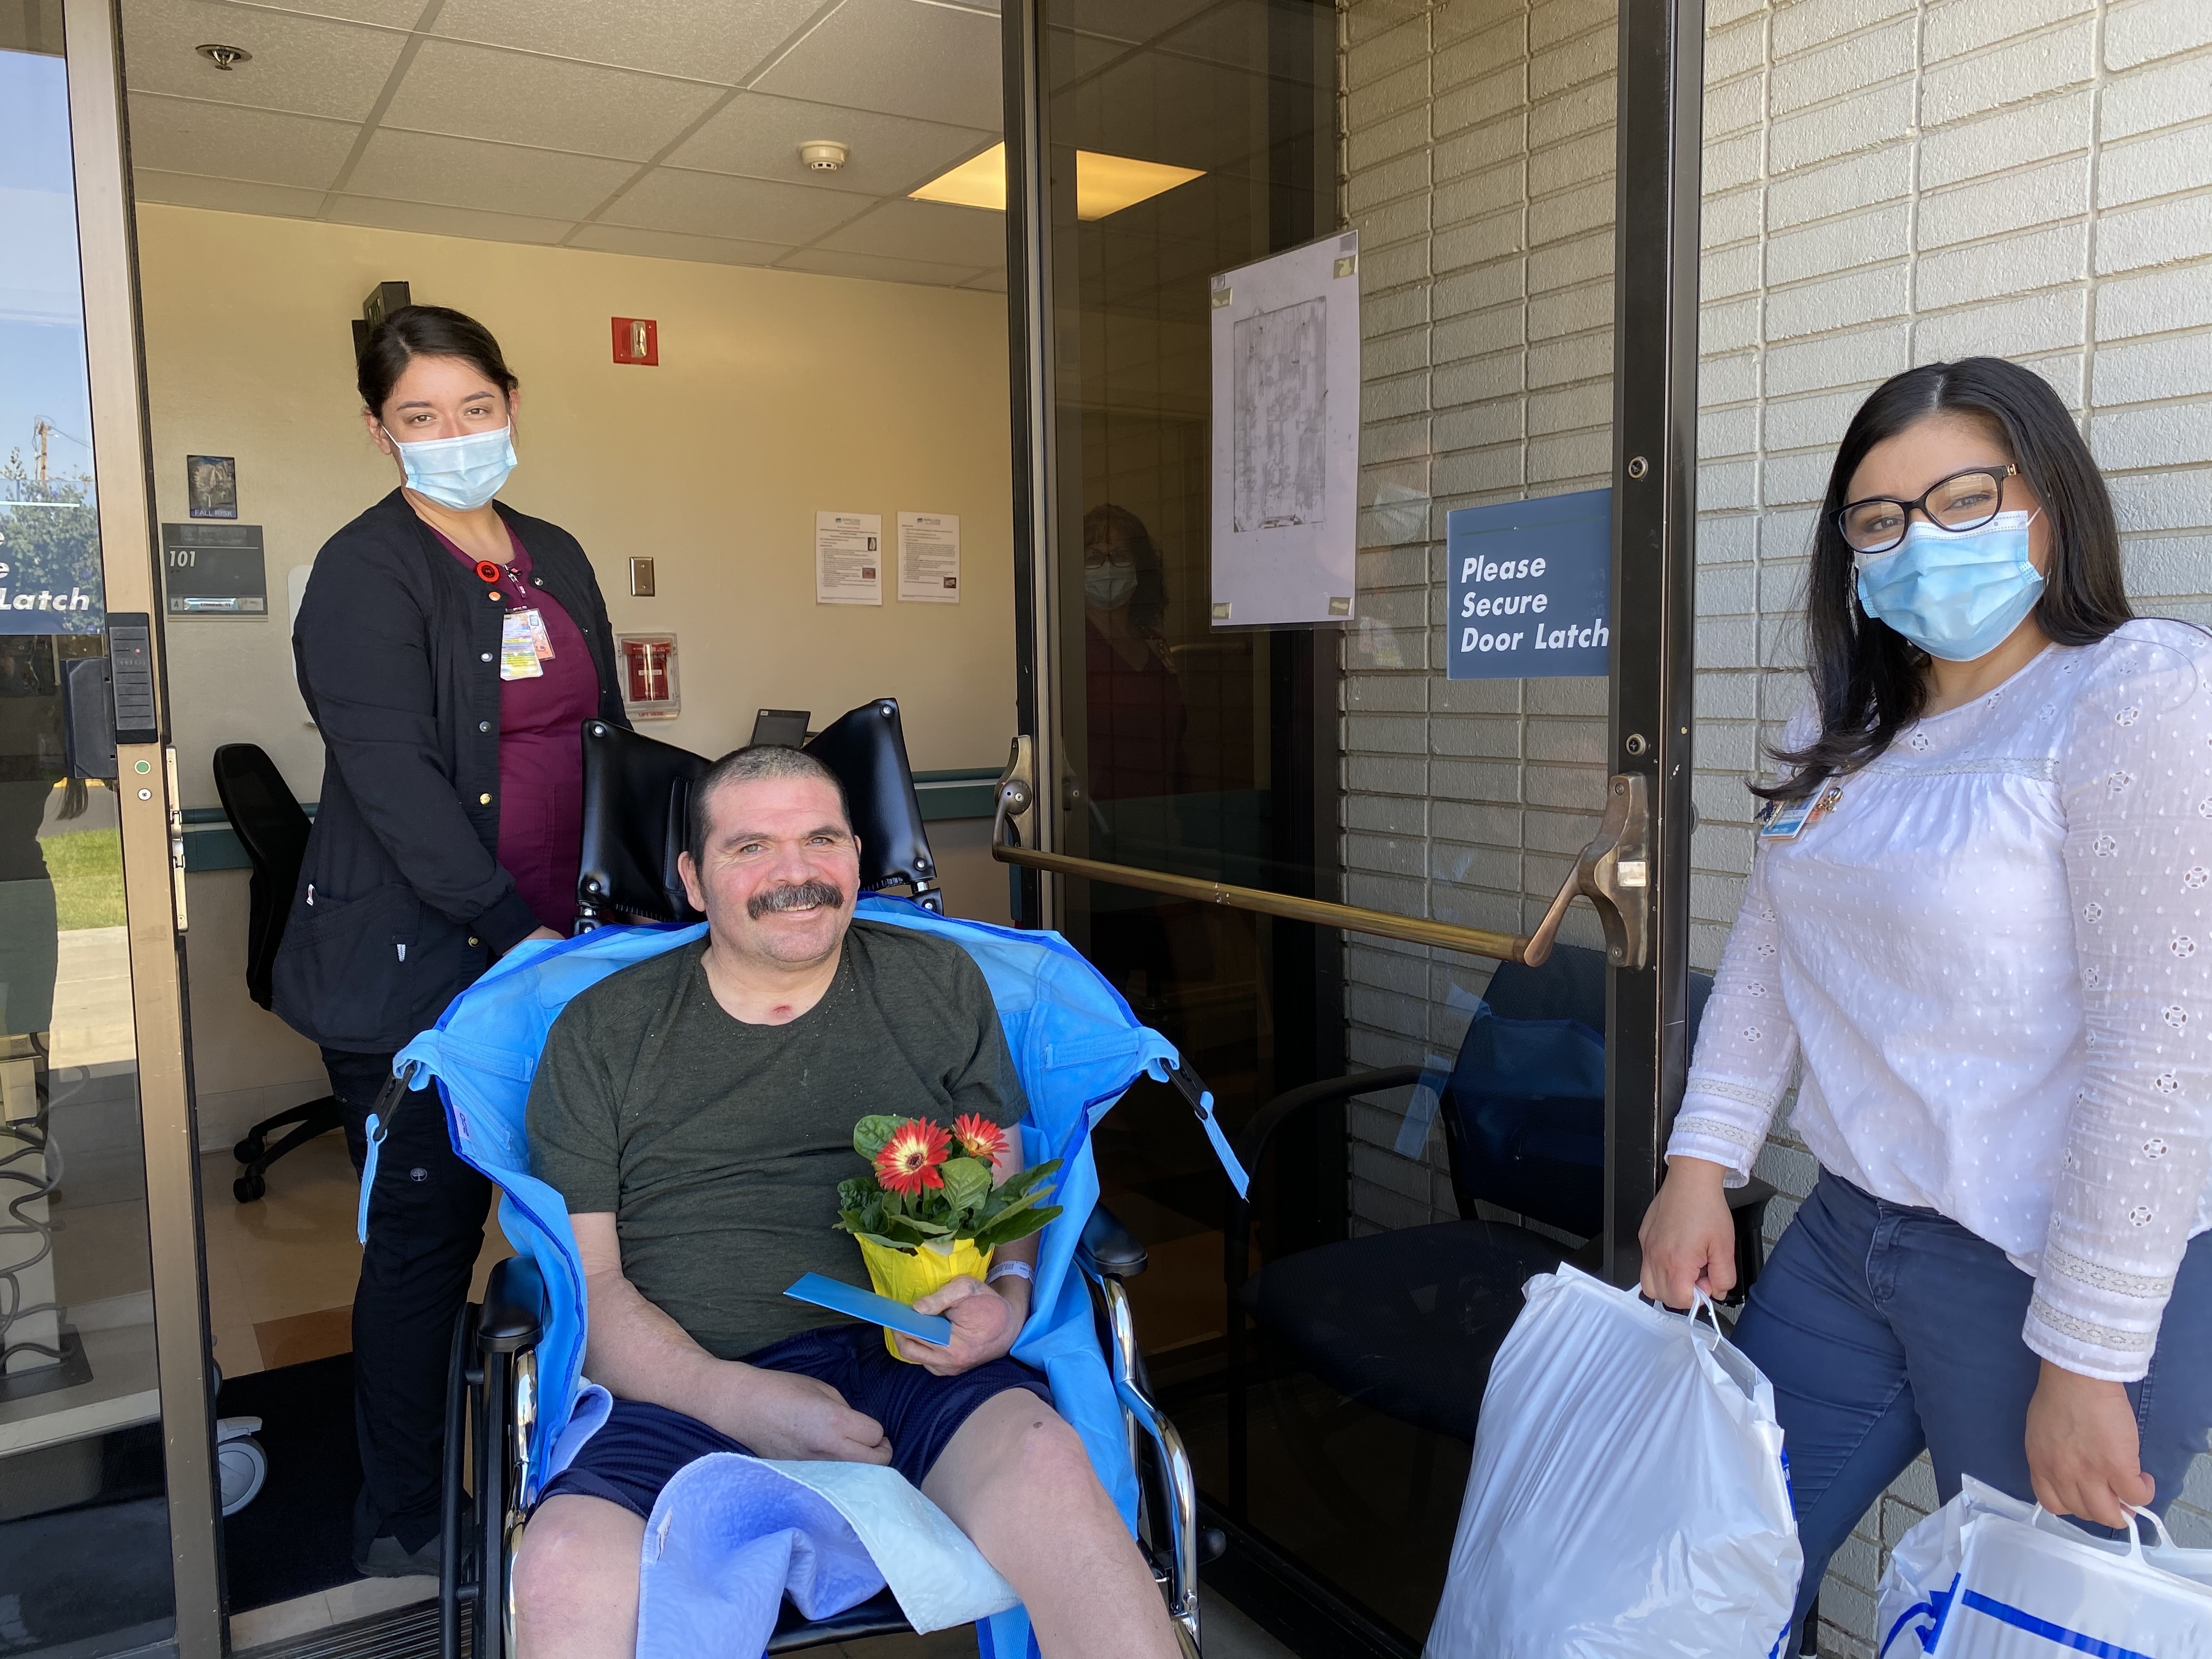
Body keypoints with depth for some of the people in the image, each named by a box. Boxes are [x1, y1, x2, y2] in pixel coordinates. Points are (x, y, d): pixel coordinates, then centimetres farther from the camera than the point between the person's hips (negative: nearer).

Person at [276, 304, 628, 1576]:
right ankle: (402, 1529, 22)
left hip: (554, 953, 6)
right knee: (428, 1234, 4)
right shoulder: (365, 574, -7)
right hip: (413, 969, -6)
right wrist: (519, 933, -21)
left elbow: (604, 741, 19)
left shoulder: (555, 559, 14)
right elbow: (394, 781, -17)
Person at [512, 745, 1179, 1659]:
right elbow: (585, 1279, 4)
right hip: (685, 1387, 0)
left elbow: (1010, 1187, 15)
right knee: (566, 1570, -32)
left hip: (909, 1365, 1)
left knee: (1043, 1459, -31)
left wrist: (1008, 1295, -10)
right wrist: (738, 1400, -14)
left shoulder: (938, 982, 14)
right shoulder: (601, 1034, 10)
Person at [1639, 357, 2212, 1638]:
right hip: (1849, 1241, 7)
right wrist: (1702, 1166, 4)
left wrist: (2087, 1365, -18)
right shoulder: (1845, 734, 9)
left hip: (2057, 1277, -7)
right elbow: (1768, 952, 12)